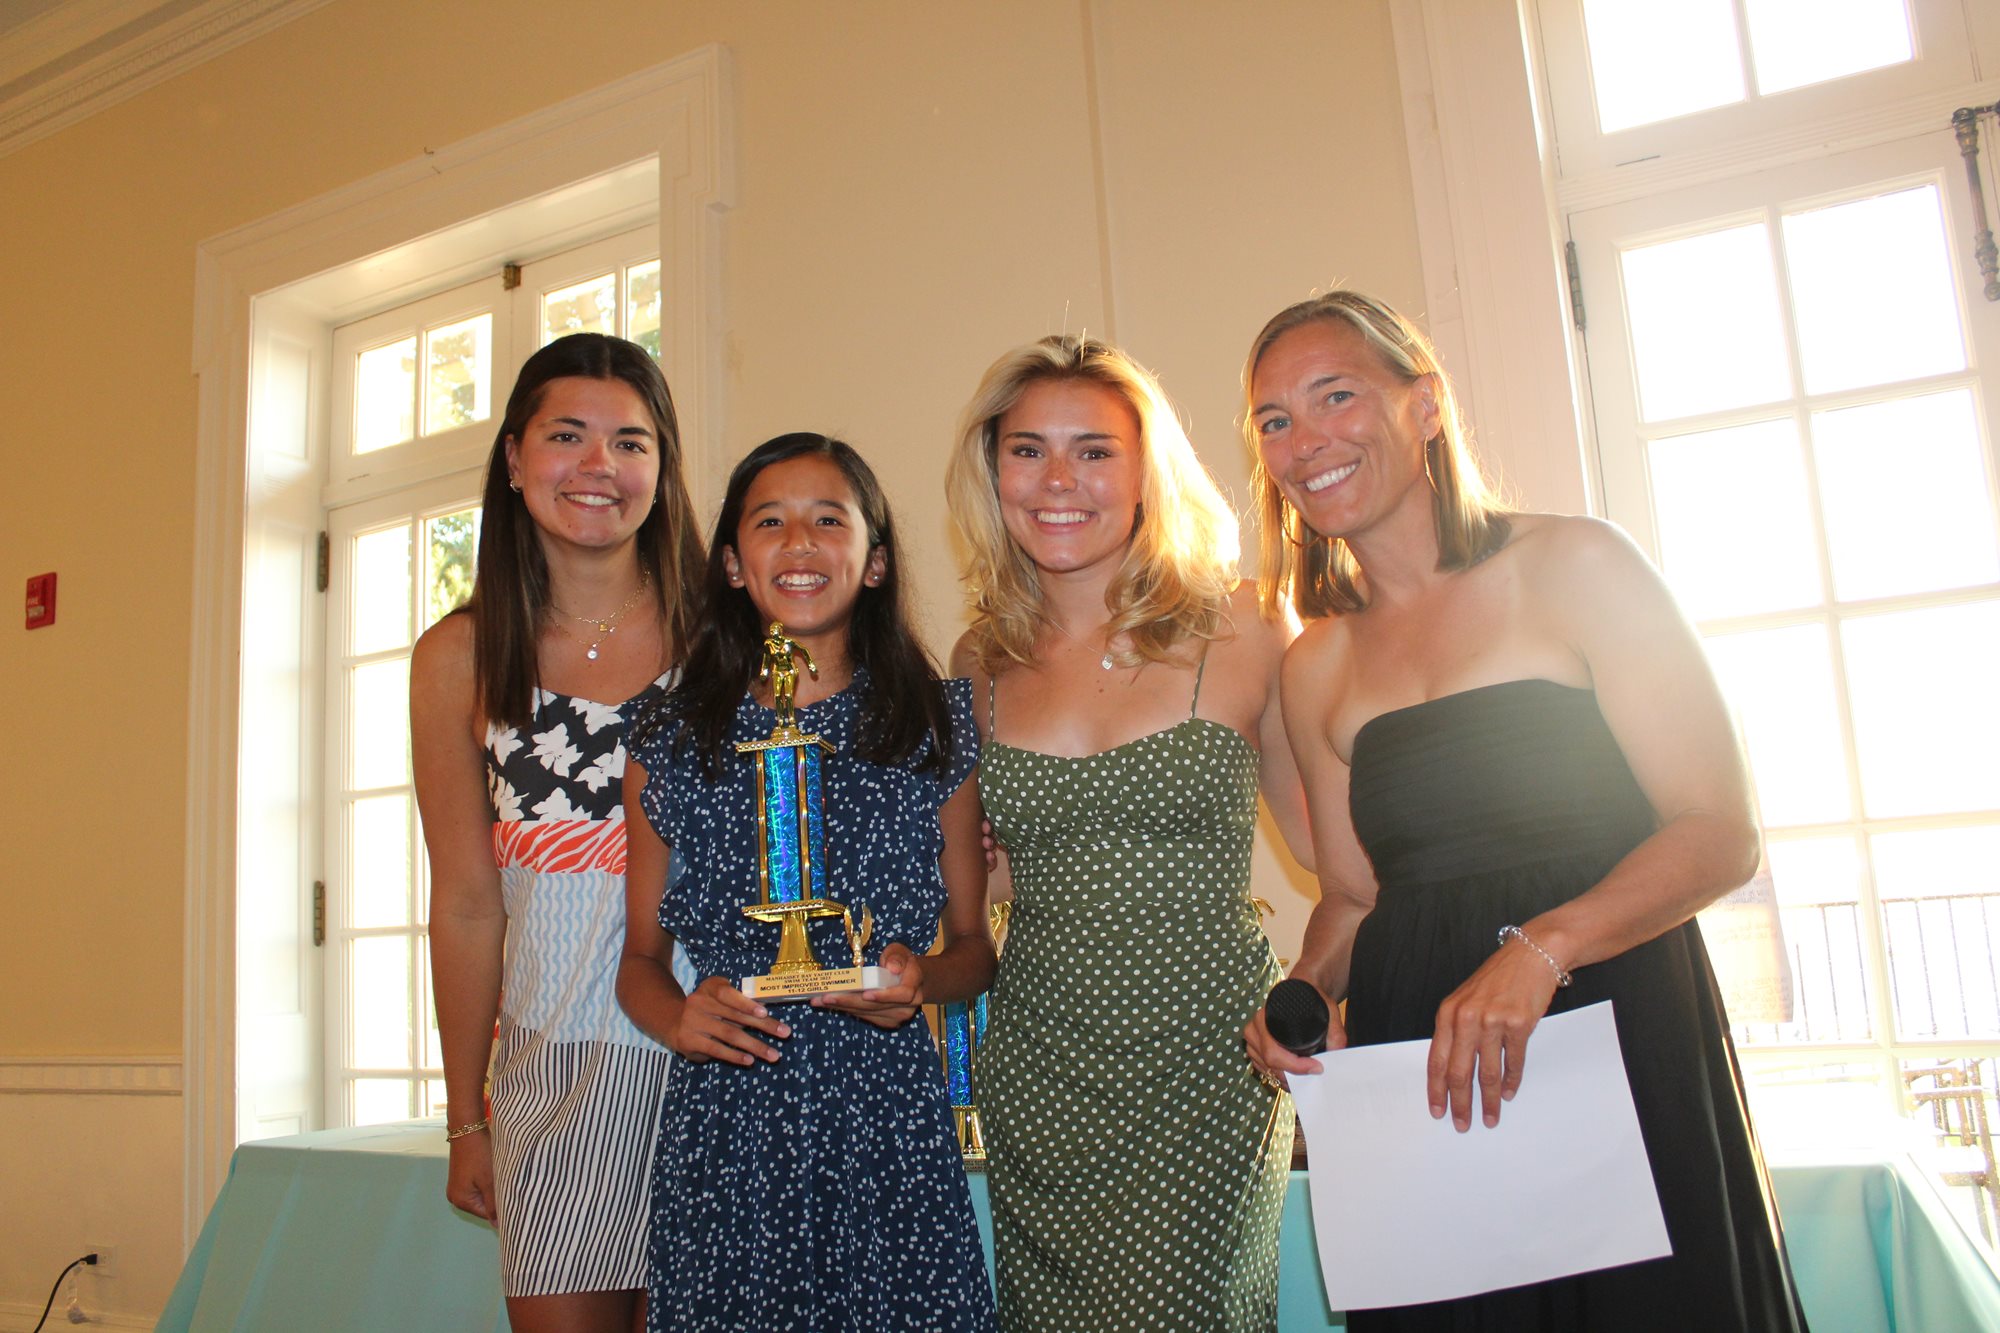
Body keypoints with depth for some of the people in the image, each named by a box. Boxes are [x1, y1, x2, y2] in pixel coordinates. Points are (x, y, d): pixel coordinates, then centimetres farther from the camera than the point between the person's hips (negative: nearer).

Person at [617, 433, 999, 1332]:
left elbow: (975, 944, 8)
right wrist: (679, 1016, -10)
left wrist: (922, 980, -12)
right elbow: (641, 959, 10)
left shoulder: (934, 730, 1)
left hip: (889, 1126, 0)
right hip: (724, 1126, 1)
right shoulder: (670, 745, 3)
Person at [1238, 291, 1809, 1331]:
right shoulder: (1317, 666, 8)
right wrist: (1303, 992, -6)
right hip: (1414, 1077, 3)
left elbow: (1721, 834, -8)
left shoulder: (1574, 567, -5)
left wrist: (1538, 951, -22)